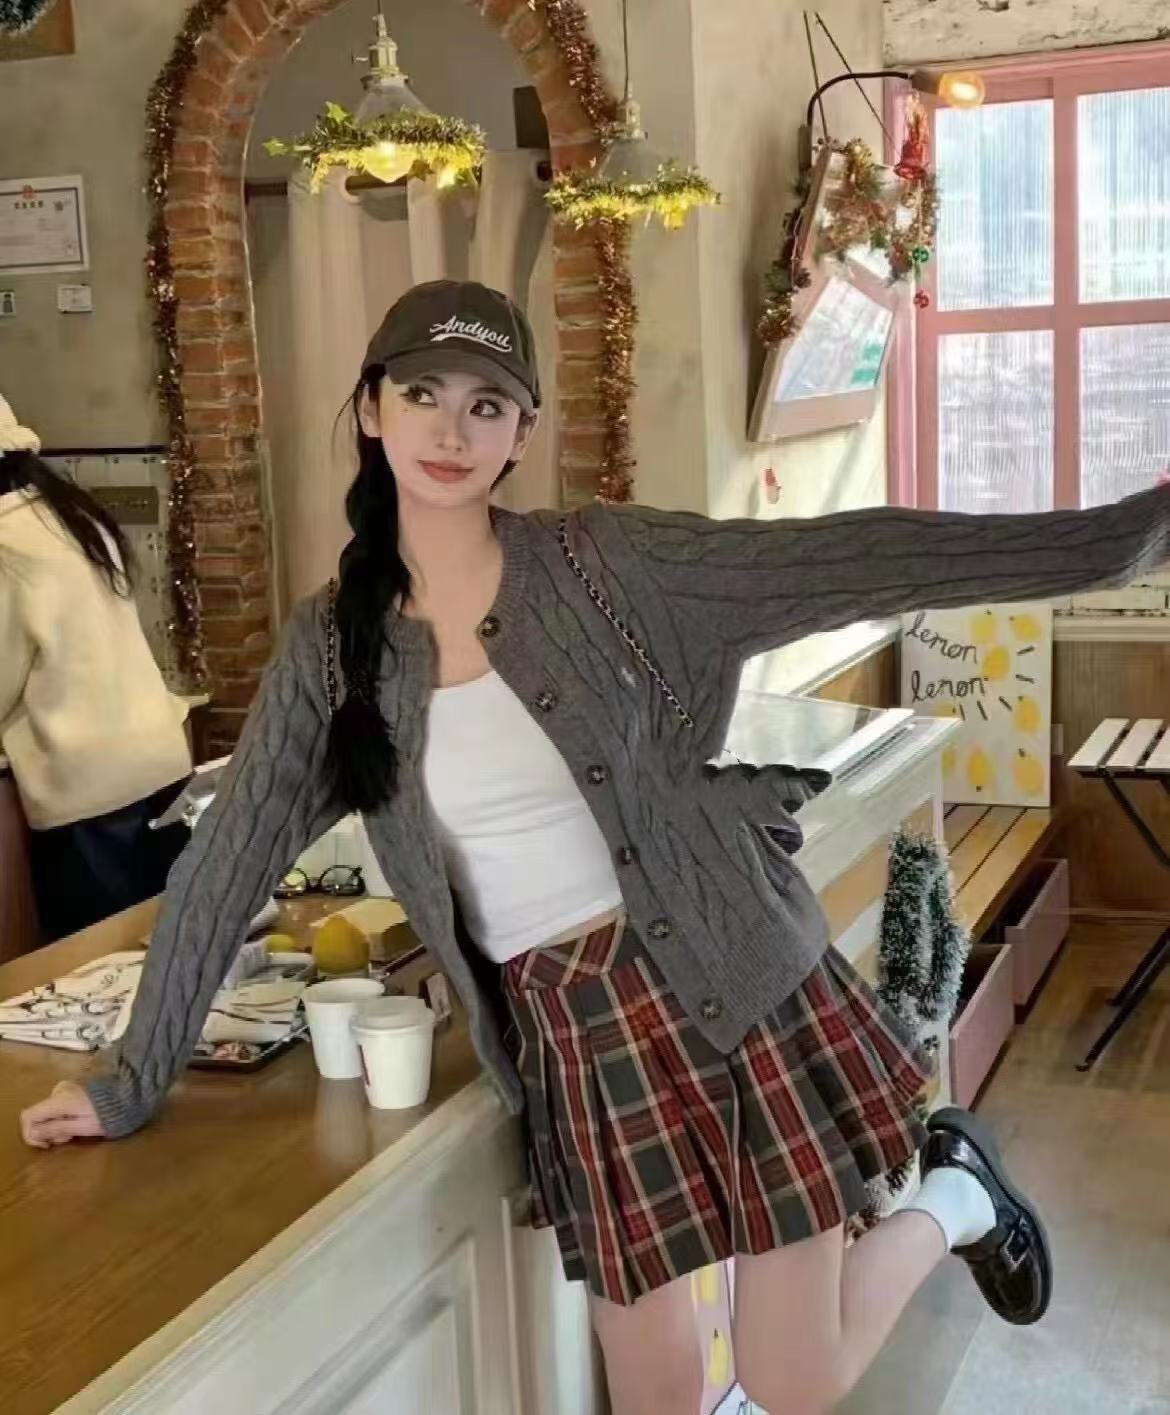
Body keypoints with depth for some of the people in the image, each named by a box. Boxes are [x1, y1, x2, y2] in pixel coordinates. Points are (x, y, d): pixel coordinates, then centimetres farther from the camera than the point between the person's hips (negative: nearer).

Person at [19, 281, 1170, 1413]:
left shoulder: (609, 563, -6)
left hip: (733, 991, -3)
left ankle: (951, 1197, 32)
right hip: (573, 1037, 3)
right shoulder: (330, 643, 2)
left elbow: (857, 561, -11)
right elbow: (227, 862, 6)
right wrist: (134, 1081, 9)